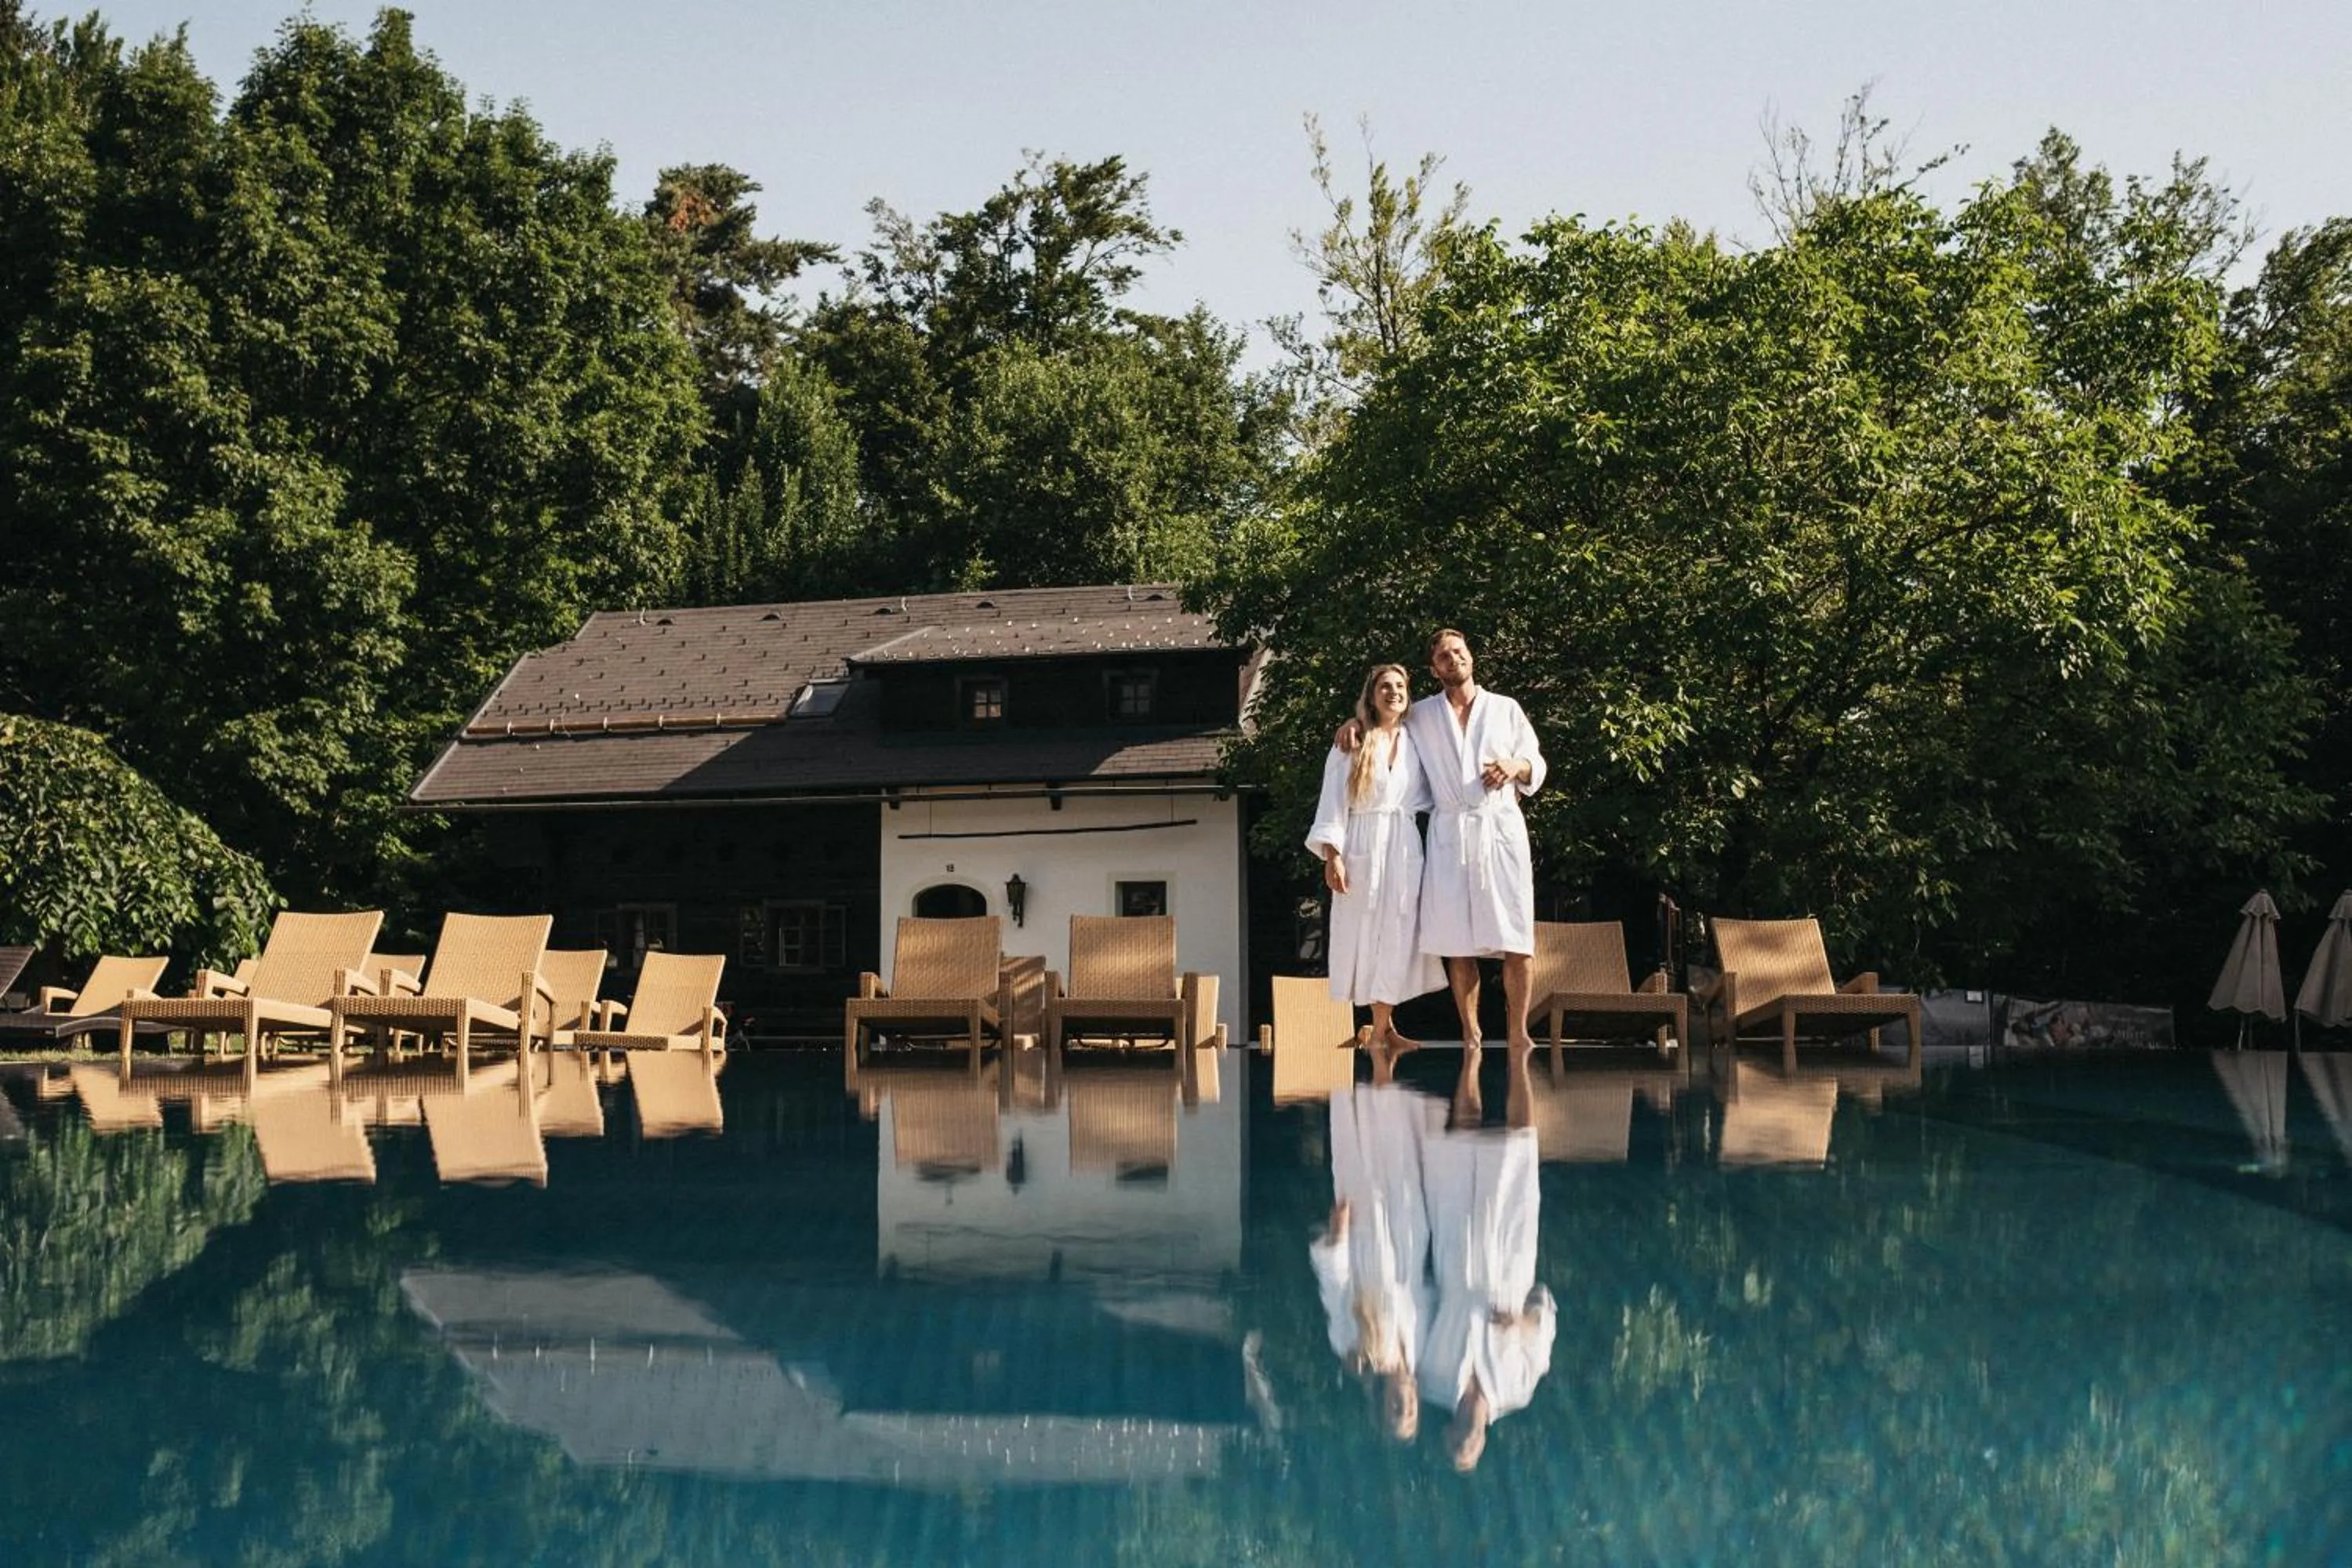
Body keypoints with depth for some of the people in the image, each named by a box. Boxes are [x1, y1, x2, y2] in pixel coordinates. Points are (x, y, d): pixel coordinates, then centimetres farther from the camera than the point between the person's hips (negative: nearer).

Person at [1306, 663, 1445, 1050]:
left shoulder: (1415, 743, 11)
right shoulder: (1351, 745, 1)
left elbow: (1429, 797, 17)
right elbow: (1333, 802, -2)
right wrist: (1332, 855, -12)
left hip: (1404, 848, 3)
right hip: (1362, 847, -3)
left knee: (1398, 938, -2)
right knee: (1366, 936, -1)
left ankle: (1381, 1032, 3)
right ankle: (1385, 1028, 7)